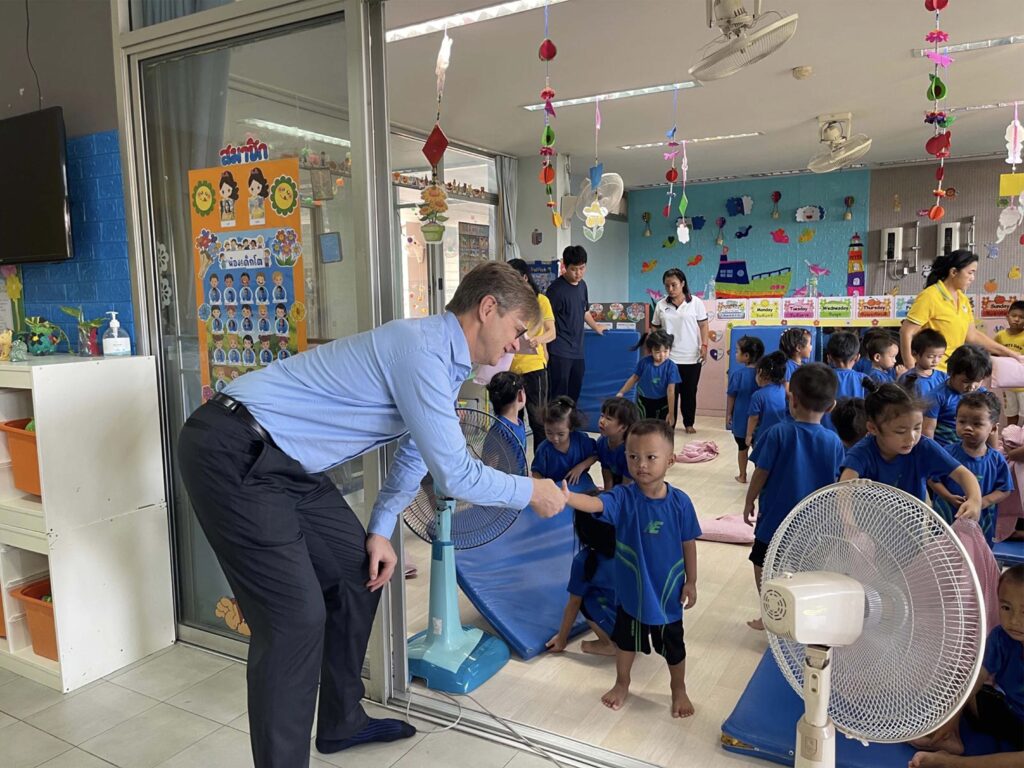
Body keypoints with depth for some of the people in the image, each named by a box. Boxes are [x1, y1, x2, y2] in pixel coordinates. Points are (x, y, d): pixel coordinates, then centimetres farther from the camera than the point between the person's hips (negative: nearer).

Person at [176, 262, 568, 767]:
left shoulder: (444, 361, 9)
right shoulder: (420, 350, -23)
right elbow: (454, 475, -23)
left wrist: (381, 529, 11)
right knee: (296, 617, -12)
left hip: (282, 460, 10)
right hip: (233, 454, -10)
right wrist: (531, 492, -7)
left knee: (360, 570, 13)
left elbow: (416, 453, 19)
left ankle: (342, 722, 30)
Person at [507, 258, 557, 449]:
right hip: (509, 367, 4)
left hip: (533, 366, -4)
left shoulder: (540, 300, -2)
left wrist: (538, 339, -28)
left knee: (537, 417, 3)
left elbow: (551, 332, -7)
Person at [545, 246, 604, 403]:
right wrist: (545, 351, -16)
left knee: (574, 393, 12)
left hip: (577, 350, 8)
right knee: (558, 395, -7)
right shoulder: (556, 288, -13)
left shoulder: (582, 285, 11)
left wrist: (596, 328, 34)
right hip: (559, 353, -7)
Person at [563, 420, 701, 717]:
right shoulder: (623, 497, -20)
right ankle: (622, 684, 49)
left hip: (667, 591, 0)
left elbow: (689, 543, -5)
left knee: (673, 645, 20)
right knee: (625, 639, 23)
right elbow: (595, 503, -40)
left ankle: (679, 689, 48)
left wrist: (691, 582, 0)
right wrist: (566, 497, -60)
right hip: (631, 589, 0)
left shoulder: (680, 501, -17)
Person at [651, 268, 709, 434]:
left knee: (689, 392, 9)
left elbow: (703, 325, 1)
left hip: (691, 357, -1)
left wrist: (704, 346, -8)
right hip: (668, 357, 1)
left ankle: (689, 423, 23)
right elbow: (655, 329, 9)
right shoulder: (661, 305, 4)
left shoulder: (696, 302, 0)